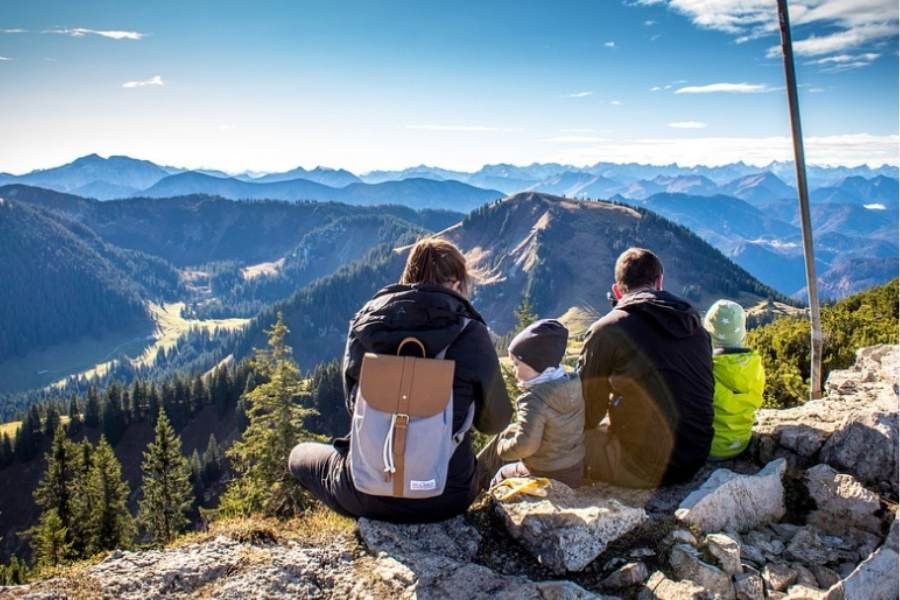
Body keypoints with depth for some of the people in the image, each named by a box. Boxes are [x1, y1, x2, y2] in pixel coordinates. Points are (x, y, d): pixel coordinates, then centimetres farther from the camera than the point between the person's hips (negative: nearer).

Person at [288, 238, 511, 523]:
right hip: (447, 497, 1)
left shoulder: (365, 322, -5)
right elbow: (495, 422, 2)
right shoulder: (471, 334, -11)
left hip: (368, 495, 0)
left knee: (300, 454, 29)